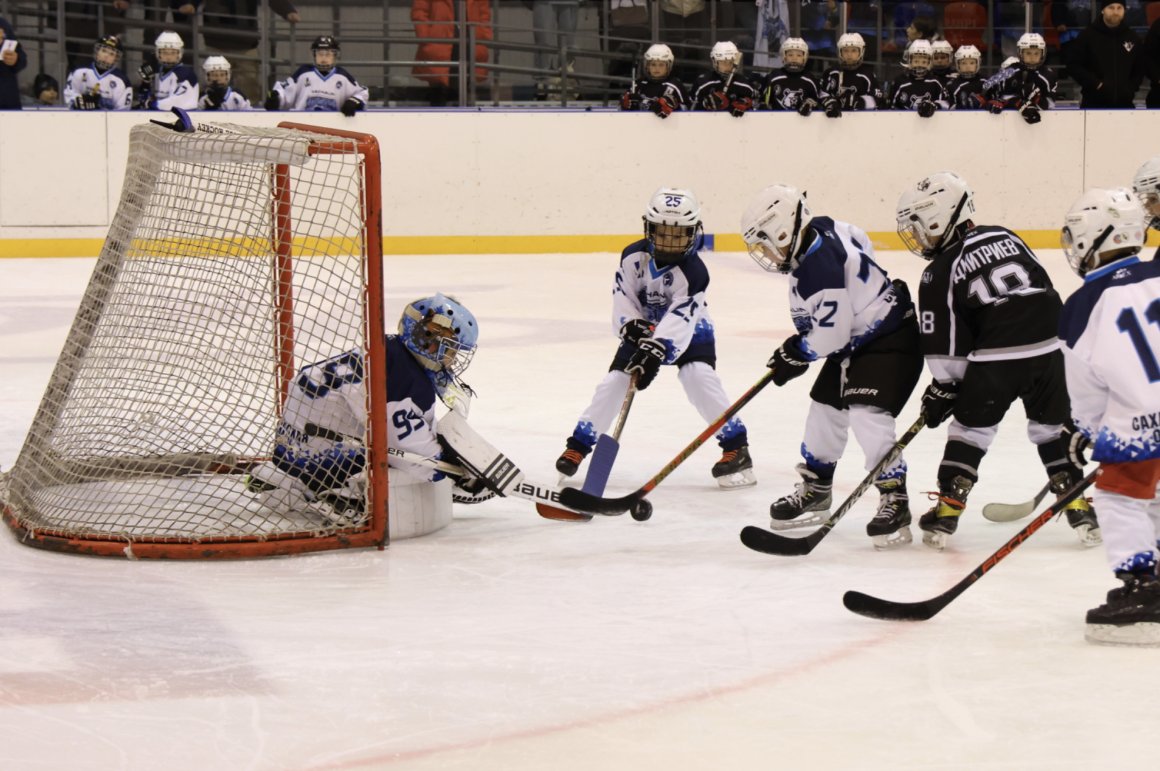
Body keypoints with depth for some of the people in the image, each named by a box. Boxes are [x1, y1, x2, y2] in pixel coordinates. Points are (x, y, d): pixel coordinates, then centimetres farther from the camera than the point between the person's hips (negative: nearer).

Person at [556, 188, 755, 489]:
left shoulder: (693, 271, -29)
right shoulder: (634, 256, -18)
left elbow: (679, 318, -37)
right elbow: (622, 296, -9)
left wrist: (655, 351, -47)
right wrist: (631, 325, -27)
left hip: (688, 329, -4)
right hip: (644, 326, 4)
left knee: (698, 376, -26)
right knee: (615, 379, -7)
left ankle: (736, 446, -18)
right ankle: (579, 443, 5)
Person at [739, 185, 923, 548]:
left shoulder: (818, 266, -31)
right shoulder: (819, 230, -4)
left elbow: (831, 334, -28)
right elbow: (860, 242, 17)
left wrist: (796, 354, -10)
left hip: (890, 339, -11)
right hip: (857, 337, 11)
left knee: (867, 415, -22)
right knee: (825, 407, 16)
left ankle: (895, 502, -18)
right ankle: (815, 492, 31)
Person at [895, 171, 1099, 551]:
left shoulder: (940, 273, 0)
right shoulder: (1005, 237, 16)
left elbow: (945, 342, 0)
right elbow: (1045, 288, 20)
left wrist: (944, 388, 10)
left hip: (995, 358, -4)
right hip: (1049, 348, 4)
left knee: (971, 425, 11)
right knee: (1053, 427, 16)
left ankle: (948, 508, 9)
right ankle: (1080, 508, 13)